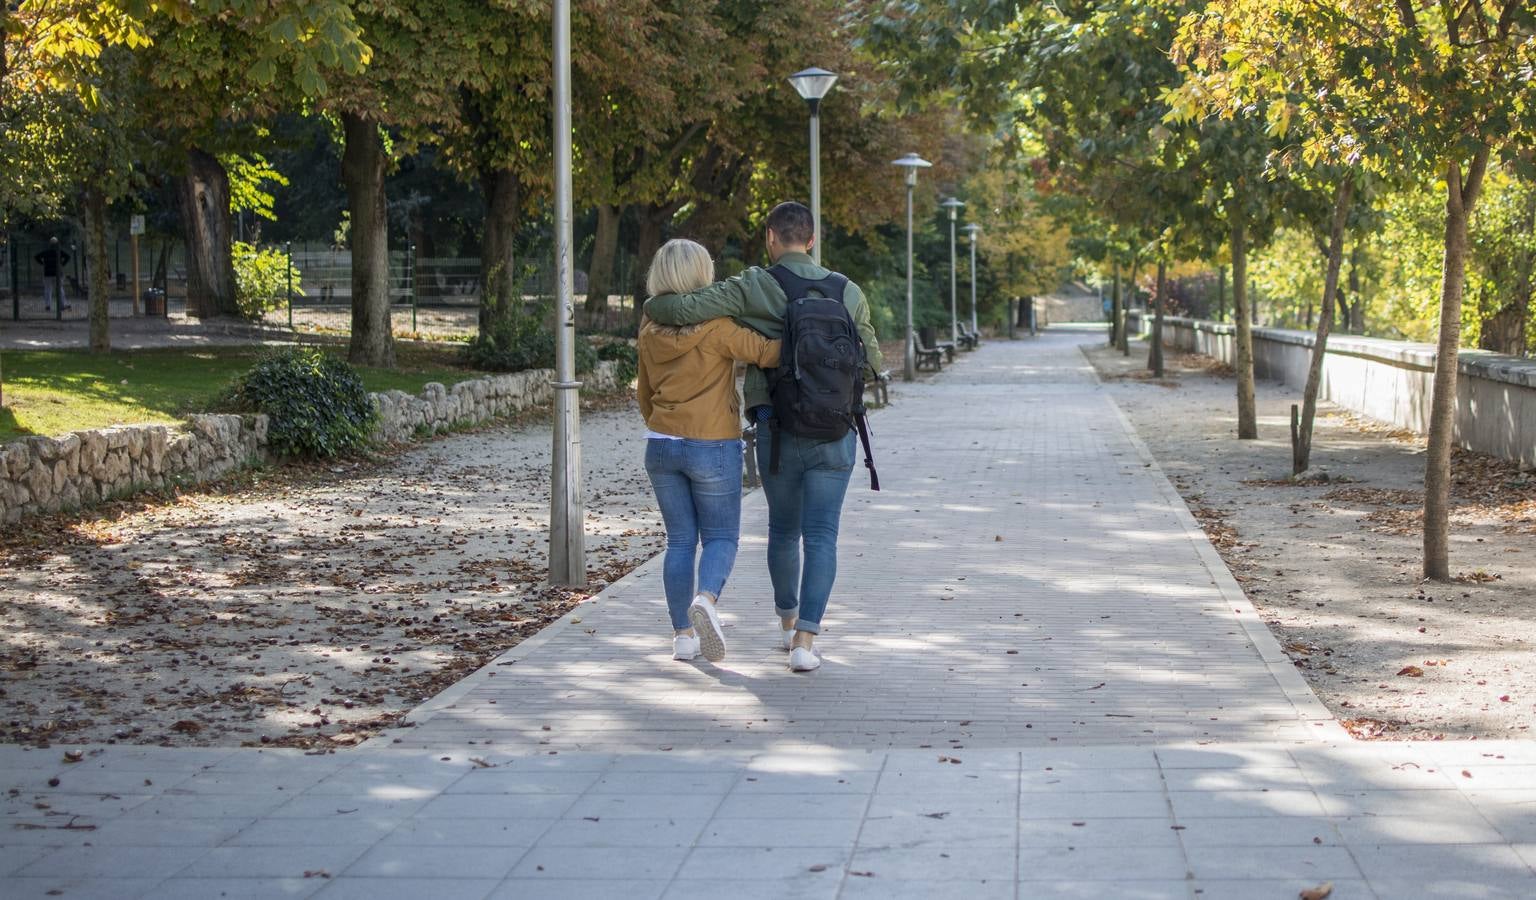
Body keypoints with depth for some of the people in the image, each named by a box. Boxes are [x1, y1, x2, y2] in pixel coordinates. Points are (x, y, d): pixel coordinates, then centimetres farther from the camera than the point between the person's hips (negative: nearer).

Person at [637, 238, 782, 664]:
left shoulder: (650, 332, 4)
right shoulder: (716, 327, -14)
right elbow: (769, 352, -17)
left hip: (661, 447, 5)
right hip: (713, 448, -5)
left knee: (680, 541, 11)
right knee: (721, 537, 5)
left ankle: (683, 634, 10)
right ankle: (705, 599, -23)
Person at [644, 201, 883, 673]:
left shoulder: (751, 289, -6)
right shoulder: (847, 292, 2)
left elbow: (685, 308, -15)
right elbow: (872, 363, 9)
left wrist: (652, 306, 7)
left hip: (777, 431, 0)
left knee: (783, 530, 20)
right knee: (820, 537, 0)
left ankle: (788, 623, 36)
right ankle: (805, 640, -12)